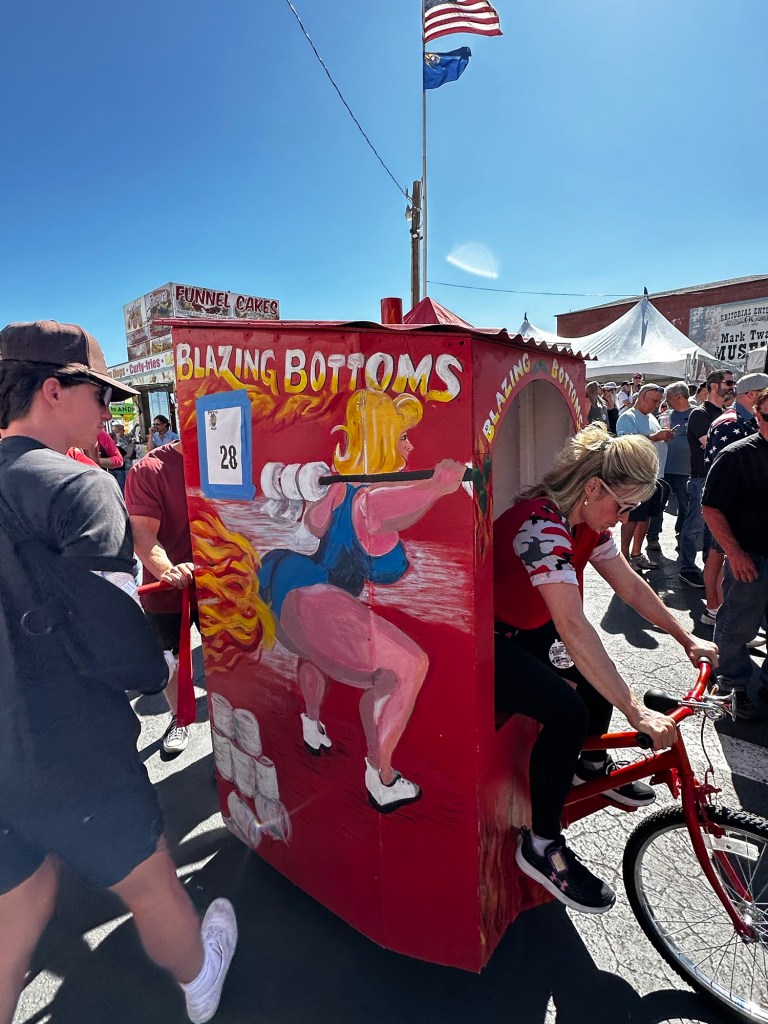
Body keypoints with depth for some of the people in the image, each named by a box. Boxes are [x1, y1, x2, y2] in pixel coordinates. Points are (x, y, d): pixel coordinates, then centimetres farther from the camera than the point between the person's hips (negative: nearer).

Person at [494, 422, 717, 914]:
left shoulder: (586, 523, -1)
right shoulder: (542, 525, -31)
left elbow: (631, 586, 9)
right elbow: (573, 628, -36)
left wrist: (687, 639, 9)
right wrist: (637, 712, -33)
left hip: (525, 629, 9)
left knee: (602, 671, 5)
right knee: (567, 712, -23)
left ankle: (590, 765, 30)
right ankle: (541, 845, -3)